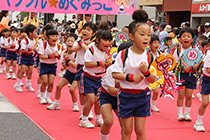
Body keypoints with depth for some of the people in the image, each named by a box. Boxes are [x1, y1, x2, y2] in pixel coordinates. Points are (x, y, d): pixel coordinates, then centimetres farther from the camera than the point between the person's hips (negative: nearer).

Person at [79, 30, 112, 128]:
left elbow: (107, 66, 10)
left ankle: (98, 119, 27)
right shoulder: (91, 50, -20)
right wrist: (101, 63, -28)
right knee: (91, 99, -14)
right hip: (88, 77, -6)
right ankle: (84, 120, 2)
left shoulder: (106, 52, 0)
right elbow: (87, 64, -28)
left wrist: (108, 64, -14)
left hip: (99, 78, 6)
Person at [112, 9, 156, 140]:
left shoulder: (149, 57, -3)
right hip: (126, 96, -1)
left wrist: (146, 71, -21)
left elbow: (153, 80, -3)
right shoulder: (123, 54, -9)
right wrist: (131, 77, -19)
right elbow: (115, 74, -10)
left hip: (143, 96, 1)